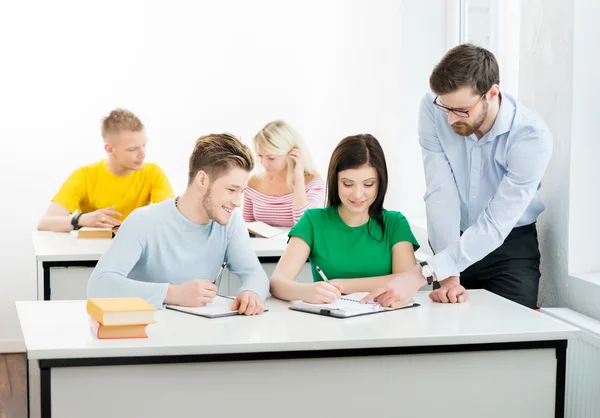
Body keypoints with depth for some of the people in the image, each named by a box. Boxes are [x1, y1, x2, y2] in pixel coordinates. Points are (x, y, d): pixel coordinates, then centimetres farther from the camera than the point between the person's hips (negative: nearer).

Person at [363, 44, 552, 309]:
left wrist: (422, 274, -38)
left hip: (511, 247, -2)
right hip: (454, 240, 2)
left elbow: (495, 226, -30)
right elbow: (441, 192, -22)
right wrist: (448, 276, -29)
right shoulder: (433, 109, -18)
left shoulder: (532, 137, -26)